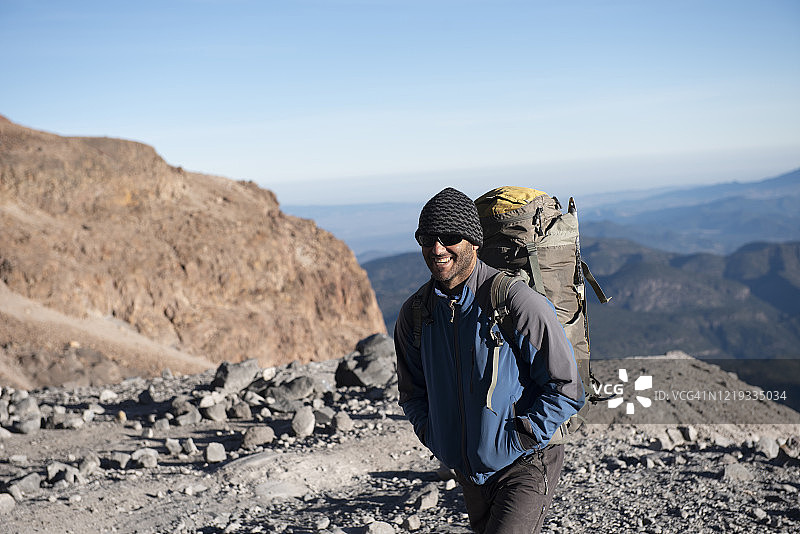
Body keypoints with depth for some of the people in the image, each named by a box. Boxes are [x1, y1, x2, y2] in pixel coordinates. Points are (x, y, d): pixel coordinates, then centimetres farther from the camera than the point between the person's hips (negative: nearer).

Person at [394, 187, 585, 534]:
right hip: (469, 475, 6)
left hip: (523, 469, -6)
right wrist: (432, 435, -1)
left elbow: (567, 388, -13)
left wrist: (517, 440, -17)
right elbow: (412, 391, 15)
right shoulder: (414, 314, 0)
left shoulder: (518, 303, -18)